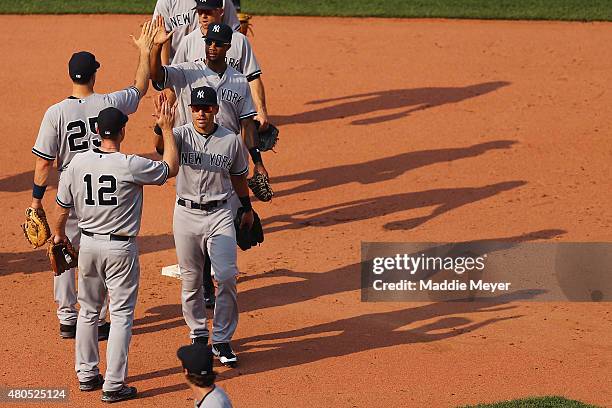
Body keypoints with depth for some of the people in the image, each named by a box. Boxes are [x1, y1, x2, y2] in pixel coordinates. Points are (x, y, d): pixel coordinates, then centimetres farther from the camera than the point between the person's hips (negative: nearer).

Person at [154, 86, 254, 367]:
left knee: (226, 277, -10)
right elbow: (161, 146, -31)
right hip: (187, 214, 0)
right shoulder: (181, 135, -8)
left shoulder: (232, 141, -3)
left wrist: (247, 209, 24)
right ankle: (198, 336, 26)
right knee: (191, 280, 10)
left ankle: (222, 340, 2)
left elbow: (239, 175, 14)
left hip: (220, 214, 0)